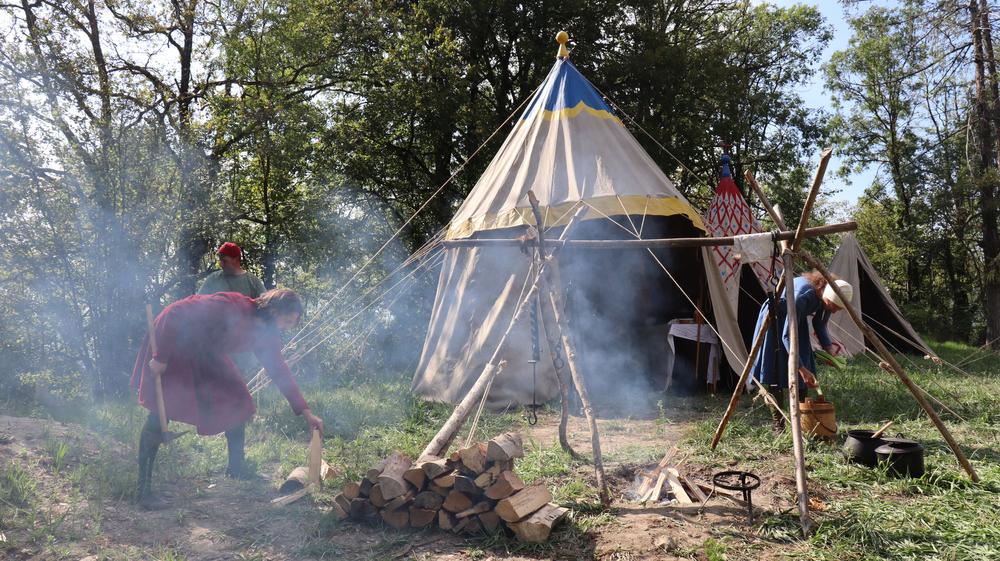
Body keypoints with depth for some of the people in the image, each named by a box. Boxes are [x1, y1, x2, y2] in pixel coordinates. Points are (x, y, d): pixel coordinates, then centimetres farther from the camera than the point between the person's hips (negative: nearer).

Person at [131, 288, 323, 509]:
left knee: (237, 399, 1)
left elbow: (280, 371, -1)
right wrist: (161, 358, -27)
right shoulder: (232, 307, -33)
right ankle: (144, 489, -8)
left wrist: (306, 412, -4)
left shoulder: (266, 335, -7)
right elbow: (177, 313, -31)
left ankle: (236, 466, 18)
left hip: (205, 352, 8)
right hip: (171, 340, -8)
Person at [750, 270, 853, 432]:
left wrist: (829, 347, -19)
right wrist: (801, 368, -41)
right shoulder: (803, 295, -40)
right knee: (776, 371, -10)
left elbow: (820, 326, -1)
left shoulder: (826, 298, -19)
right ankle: (778, 425, -2)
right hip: (774, 320, -7)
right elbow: (787, 336, -38)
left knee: (803, 372, 0)